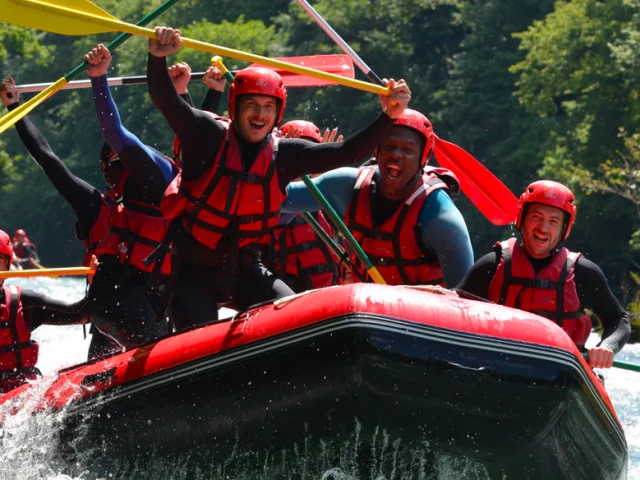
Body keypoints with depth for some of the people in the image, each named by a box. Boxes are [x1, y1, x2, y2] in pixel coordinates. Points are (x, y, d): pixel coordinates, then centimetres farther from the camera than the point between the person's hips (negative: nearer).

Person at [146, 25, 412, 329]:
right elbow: (165, 100, -22)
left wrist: (388, 117, -13)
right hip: (196, 270, -4)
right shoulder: (209, 135, -11)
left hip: (246, 270, 4)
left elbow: (346, 153, -2)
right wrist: (157, 57, -42)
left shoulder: (283, 155, 0)